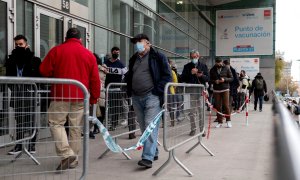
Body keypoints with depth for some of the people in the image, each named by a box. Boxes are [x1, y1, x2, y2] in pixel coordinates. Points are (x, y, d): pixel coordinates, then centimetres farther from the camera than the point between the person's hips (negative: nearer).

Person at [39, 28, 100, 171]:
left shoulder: (56, 51, 1)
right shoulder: (89, 55, 7)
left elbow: (44, 71, 1)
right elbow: (95, 79, 5)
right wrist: (94, 98, 12)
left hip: (60, 95, -3)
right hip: (80, 96, 3)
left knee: (56, 123, 6)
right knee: (76, 127, 9)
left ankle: (66, 154, -11)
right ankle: (73, 160, 15)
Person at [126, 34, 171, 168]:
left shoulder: (158, 57, 0)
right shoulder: (133, 59, 19)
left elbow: (167, 75, -3)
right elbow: (129, 76, 28)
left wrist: (159, 91, -13)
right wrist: (129, 91, 12)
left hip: (152, 96, -7)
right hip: (136, 97, 7)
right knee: (143, 127, 10)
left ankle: (148, 157, -16)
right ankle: (154, 152, 24)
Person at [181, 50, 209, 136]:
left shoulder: (203, 66, 11)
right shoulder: (187, 66, 7)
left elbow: (207, 78, 6)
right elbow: (182, 78, 0)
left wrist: (202, 75, -14)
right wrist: (190, 73, -14)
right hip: (191, 91, 0)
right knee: (192, 111, 1)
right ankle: (193, 128, 13)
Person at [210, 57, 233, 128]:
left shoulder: (226, 68, 2)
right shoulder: (212, 70, 6)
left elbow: (231, 78, 3)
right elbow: (210, 79, 10)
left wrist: (225, 79, -14)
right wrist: (215, 81, -11)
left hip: (225, 89, -2)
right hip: (216, 90, 2)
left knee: (226, 105, -6)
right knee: (218, 106, 2)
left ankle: (228, 121, 6)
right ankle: (219, 122, 11)